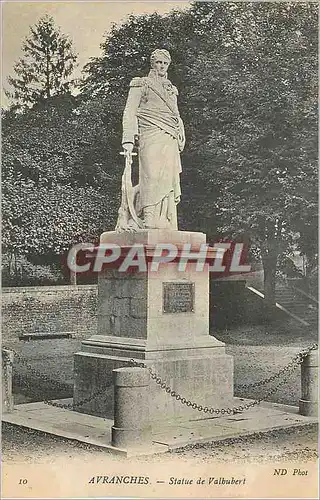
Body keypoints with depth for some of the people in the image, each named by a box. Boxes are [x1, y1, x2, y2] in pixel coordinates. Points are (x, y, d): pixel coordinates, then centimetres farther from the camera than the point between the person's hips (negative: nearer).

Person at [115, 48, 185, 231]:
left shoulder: (171, 89, 28)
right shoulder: (141, 84, 9)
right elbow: (130, 113, 1)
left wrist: (181, 141, 17)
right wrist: (128, 140, -11)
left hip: (171, 141, 6)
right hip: (151, 137, -6)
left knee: (170, 181, -2)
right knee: (153, 178, -17)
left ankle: (168, 225, -2)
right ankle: (150, 221, -18)